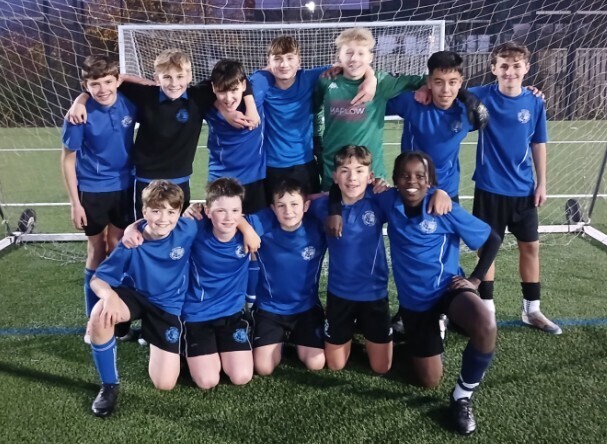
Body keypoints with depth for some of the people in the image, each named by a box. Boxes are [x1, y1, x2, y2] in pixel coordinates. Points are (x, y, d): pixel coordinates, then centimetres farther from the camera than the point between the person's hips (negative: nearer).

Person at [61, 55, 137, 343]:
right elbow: (68, 159, -10)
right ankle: (94, 319, 24)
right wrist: (75, 202, -10)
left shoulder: (129, 105, -11)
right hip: (92, 191, -2)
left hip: (124, 188, 3)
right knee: (97, 252, 8)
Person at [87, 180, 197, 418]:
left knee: (164, 384, -7)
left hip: (168, 307, 1)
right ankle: (109, 385, -12)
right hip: (134, 295, 0)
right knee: (101, 315, -38)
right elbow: (97, 279, -17)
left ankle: (153, 339, 28)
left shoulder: (188, 230, -19)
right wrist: (110, 295, -39)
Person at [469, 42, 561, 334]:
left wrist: (541, 183, 5)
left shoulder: (535, 103, -2)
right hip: (490, 188, -3)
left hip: (524, 189, 3)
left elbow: (538, 145, 5)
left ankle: (532, 310, 27)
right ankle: (486, 308, 21)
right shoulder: (482, 97, -8)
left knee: (530, 246, 11)